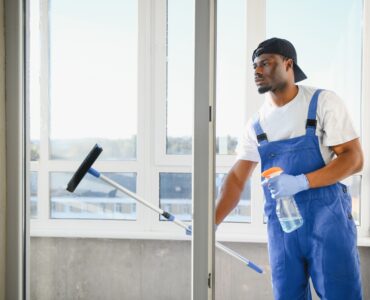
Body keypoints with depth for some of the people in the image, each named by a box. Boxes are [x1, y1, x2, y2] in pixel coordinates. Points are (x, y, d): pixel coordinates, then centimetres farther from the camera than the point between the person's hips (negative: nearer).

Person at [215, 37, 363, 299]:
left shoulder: (323, 102, -4)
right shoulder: (257, 123, 8)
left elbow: (354, 159, -10)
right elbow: (237, 178, 8)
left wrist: (301, 182, -23)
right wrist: (211, 223, -6)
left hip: (327, 218, -4)